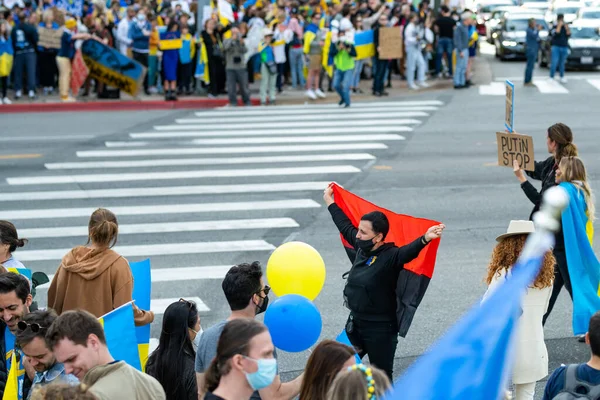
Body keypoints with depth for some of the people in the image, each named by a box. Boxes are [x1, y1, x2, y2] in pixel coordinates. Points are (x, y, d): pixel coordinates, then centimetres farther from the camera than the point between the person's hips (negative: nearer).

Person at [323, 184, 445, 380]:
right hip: (355, 322, 8)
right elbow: (345, 226, 17)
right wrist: (329, 201, 29)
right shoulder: (361, 248, 1)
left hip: (380, 329, -8)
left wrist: (425, 239, -62)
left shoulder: (390, 257, -20)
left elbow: (409, 251, -41)